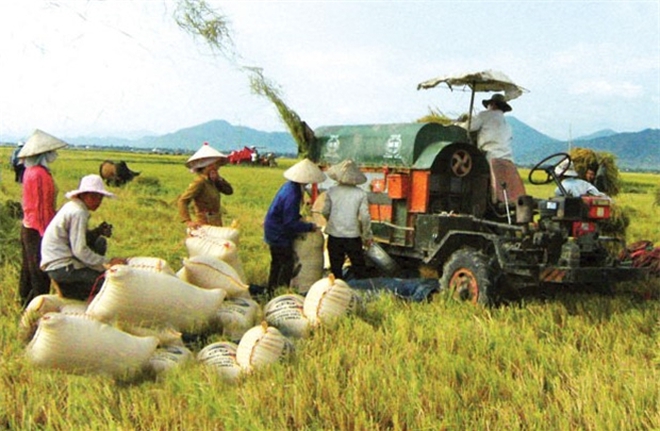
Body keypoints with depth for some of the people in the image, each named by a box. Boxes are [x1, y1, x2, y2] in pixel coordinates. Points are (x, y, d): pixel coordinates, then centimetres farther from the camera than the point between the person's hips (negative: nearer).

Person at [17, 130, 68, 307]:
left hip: (28, 227, 10)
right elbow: (43, 206, -21)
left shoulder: (30, 172, 10)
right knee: (40, 274, -3)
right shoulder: (40, 174, -20)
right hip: (38, 230, -10)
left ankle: (26, 304, 30)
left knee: (29, 269, 19)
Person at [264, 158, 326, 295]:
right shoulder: (292, 195, -29)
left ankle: (272, 292, 33)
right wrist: (310, 227, -18)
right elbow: (290, 223, -27)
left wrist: (298, 217, 6)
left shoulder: (289, 186, 1)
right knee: (287, 264, 0)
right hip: (280, 235, -10)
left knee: (276, 263, 20)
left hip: (273, 232, 10)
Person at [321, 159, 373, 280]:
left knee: (336, 267, 12)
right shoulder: (360, 194, -8)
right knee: (359, 267, 13)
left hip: (334, 235, 1)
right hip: (353, 235, -1)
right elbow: (365, 217, -8)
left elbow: (325, 212, 0)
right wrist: (367, 236, 4)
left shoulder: (331, 191, -6)